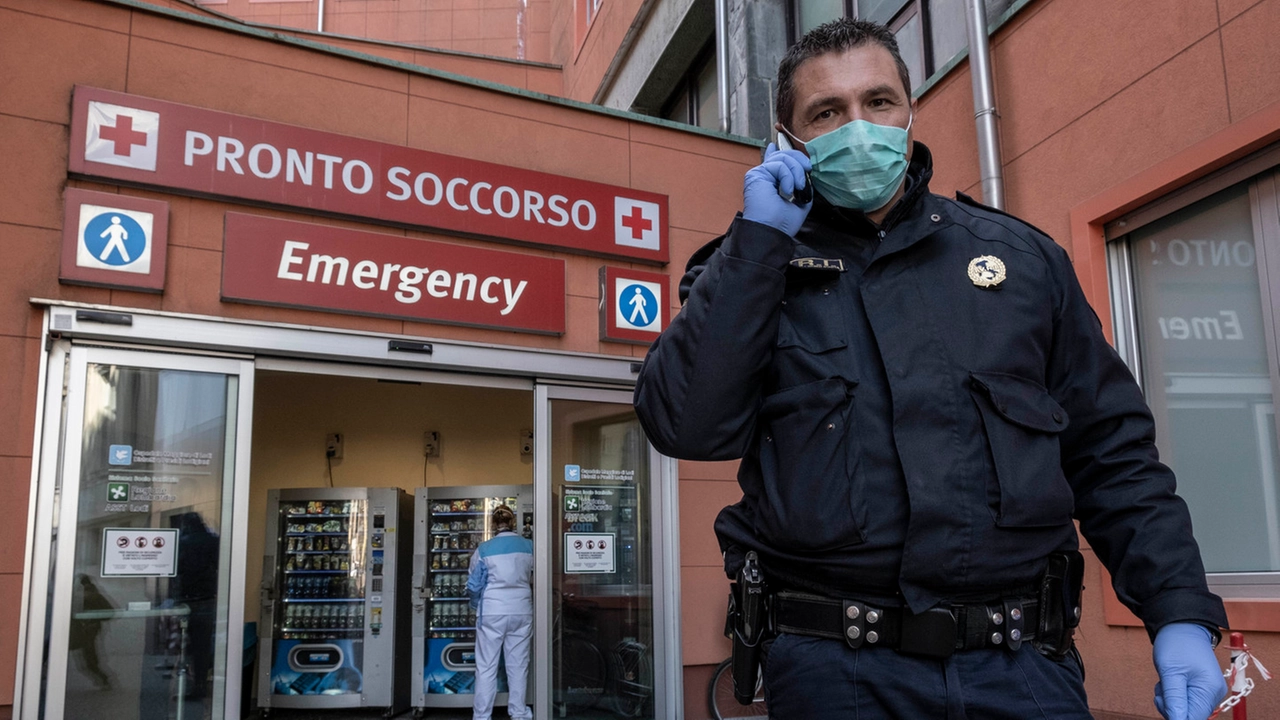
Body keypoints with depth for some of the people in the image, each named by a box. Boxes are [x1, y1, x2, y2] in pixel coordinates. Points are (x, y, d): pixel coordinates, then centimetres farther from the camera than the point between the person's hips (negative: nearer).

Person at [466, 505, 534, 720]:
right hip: (521, 611, 2)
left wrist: (477, 604, 18)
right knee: (518, 664, 11)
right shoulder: (529, 547, 0)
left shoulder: (484, 549, -7)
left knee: (486, 666, 5)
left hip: (492, 612, -2)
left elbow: (473, 585, -1)